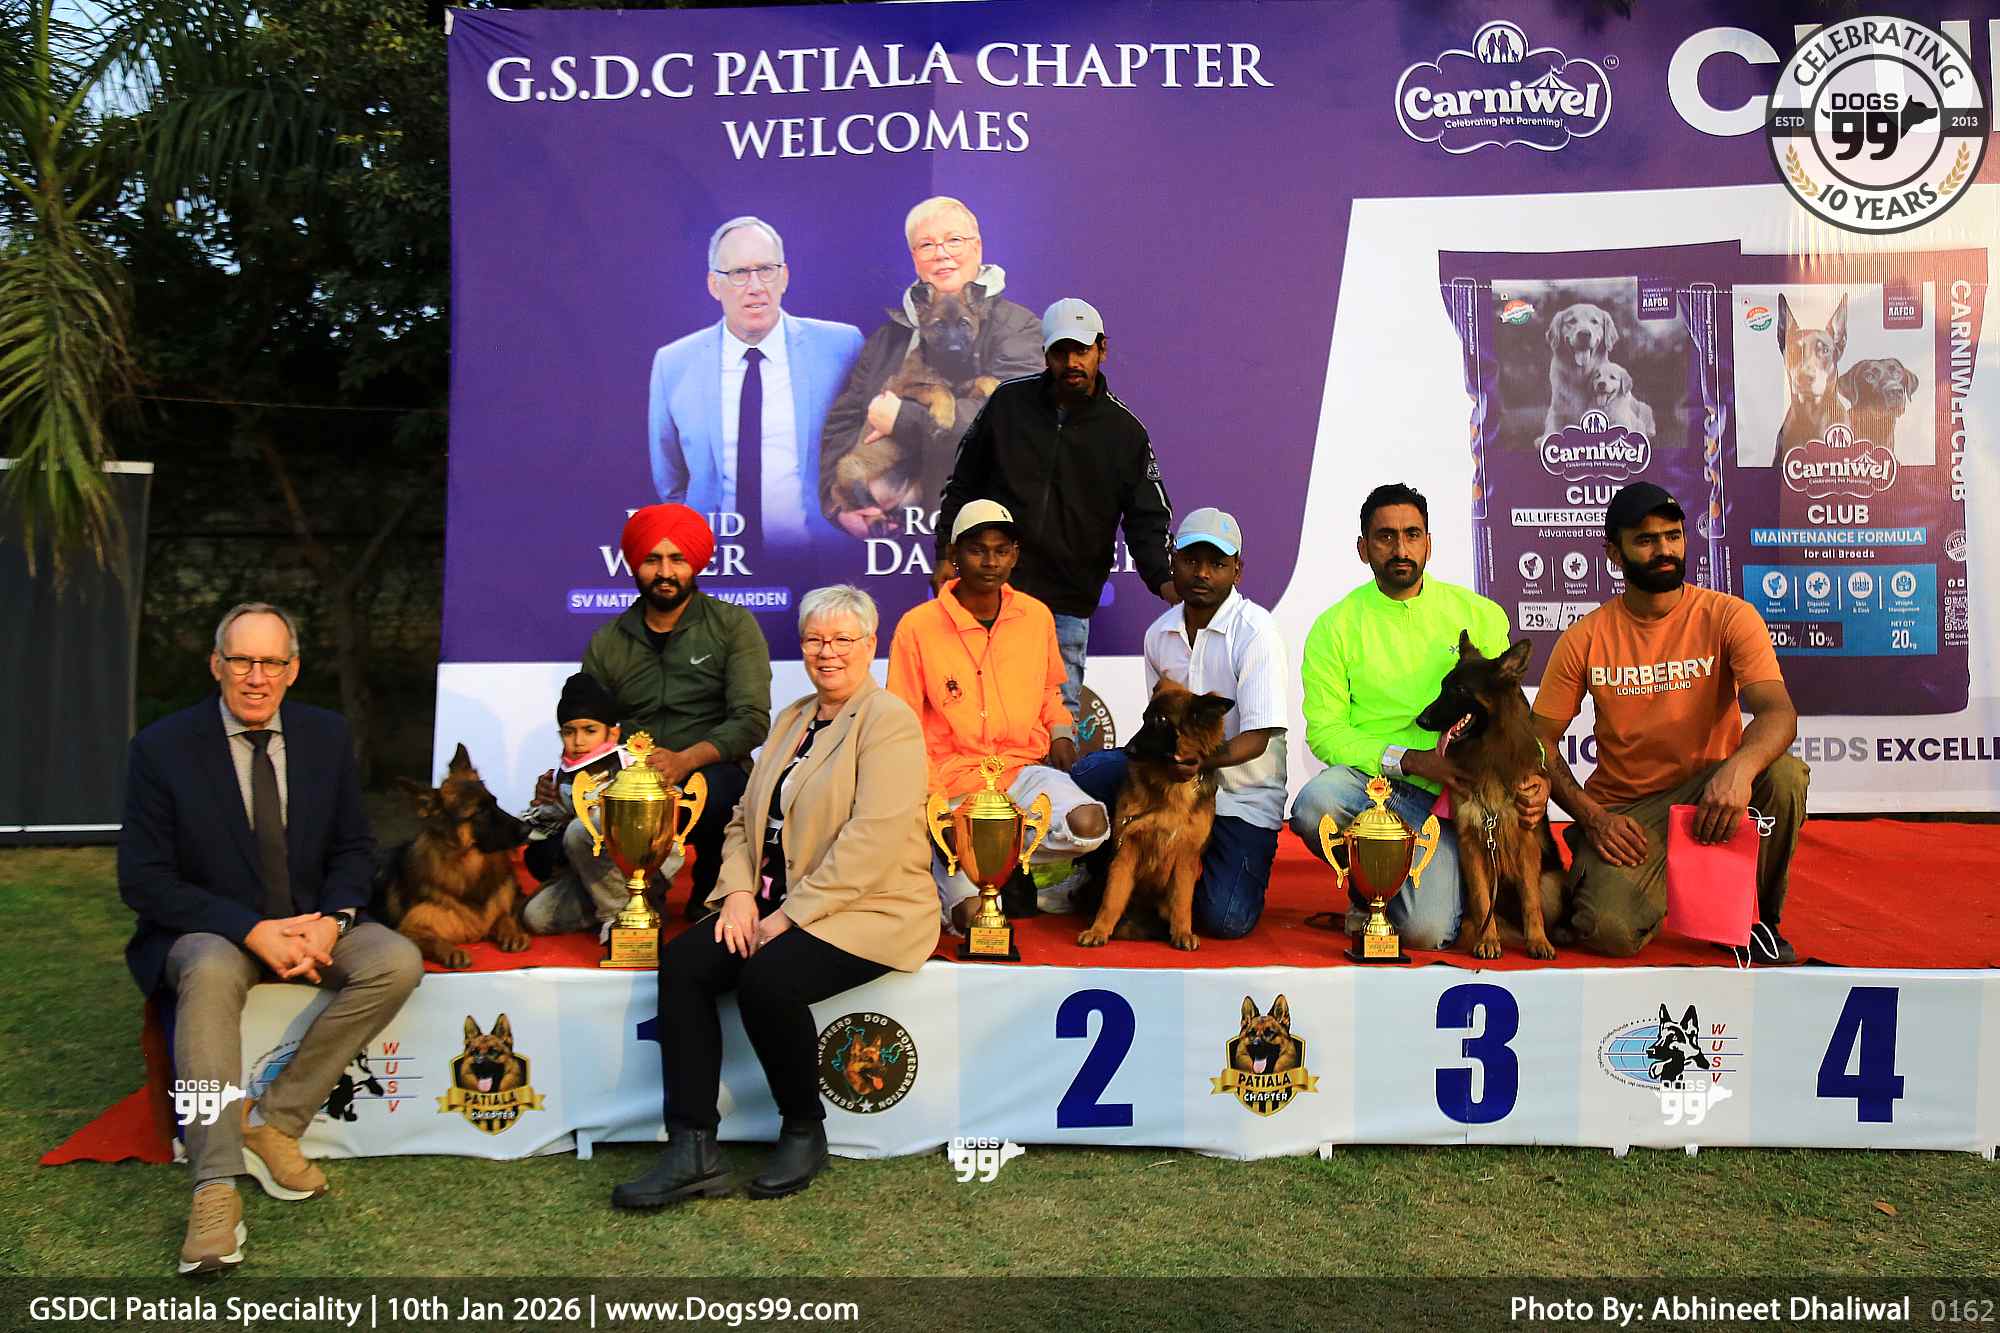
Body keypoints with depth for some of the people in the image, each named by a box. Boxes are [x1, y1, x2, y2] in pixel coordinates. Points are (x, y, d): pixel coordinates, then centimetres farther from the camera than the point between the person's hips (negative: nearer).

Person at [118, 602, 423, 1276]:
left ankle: (273, 1121, -14)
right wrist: (252, 931, -22)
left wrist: (332, 919, -14)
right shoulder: (163, 747, -8)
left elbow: (354, 848, 8)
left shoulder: (326, 735, 2)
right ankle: (216, 1191, -37)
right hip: (207, 930, -3)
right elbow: (142, 880, -10)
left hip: (311, 922, 4)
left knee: (398, 960, -24)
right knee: (212, 969, -37)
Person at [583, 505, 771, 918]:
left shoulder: (733, 625, 3)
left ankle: (709, 900, -7)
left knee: (709, 789, -38)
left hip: (713, 772, -2)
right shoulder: (606, 643, 13)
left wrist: (686, 760, -24)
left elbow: (752, 719, -7)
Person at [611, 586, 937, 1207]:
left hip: (867, 909, -7)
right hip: (779, 905, 8)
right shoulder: (793, 718, 18)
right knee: (681, 961, -14)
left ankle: (804, 1131, -4)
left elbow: (872, 841, -19)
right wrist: (738, 891, -3)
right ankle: (691, 1152, -12)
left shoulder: (888, 720, -8)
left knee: (767, 980, -30)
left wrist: (791, 914, -19)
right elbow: (746, 815, 16)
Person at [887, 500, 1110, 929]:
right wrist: (932, 798, -13)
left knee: (1089, 825, -28)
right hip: (952, 781, -3)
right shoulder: (917, 626, -6)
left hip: (1022, 768, 4)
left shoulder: (1037, 616, 6)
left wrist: (1061, 733, 2)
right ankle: (945, 876, 15)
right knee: (975, 918, -20)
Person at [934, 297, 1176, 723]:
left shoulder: (1125, 432, 2)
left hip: (1067, 606, 0)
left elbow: (1147, 519, 1)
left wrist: (1163, 579, -17)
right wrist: (947, 553, 5)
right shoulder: (1009, 402, 4)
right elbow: (964, 482, 12)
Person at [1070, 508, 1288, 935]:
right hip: (1180, 776, 5)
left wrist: (1204, 760, -34)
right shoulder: (1159, 633, 4)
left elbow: (1257, 738, -19)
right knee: (1090, 772, -21)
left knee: (1225, 920, -18)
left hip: (1244, 795, -4)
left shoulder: (1255, 630, -14)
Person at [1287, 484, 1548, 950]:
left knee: (1427, 932, -22)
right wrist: (1410, 760, -17)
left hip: (1442, 796, 0)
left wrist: (1536, 773, -10)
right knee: (1313, 806, -36)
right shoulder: (1335, 626, 1)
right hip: (1365, 779, 0)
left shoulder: (1480, 615, 7)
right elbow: (1323, 731, -4)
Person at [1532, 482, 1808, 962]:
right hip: (1624, 810, -1)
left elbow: (1779, 713, -19)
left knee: (1783, 773, -31)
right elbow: (1541, 739, 1)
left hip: (1711, 791, 1)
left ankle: (1756, 917, -5)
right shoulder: (1584, 639, -3)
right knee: (1611, 931, -26)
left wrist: (1739, 768, -42)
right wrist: (1593, 816, -12)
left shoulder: (1728, 616, -6)